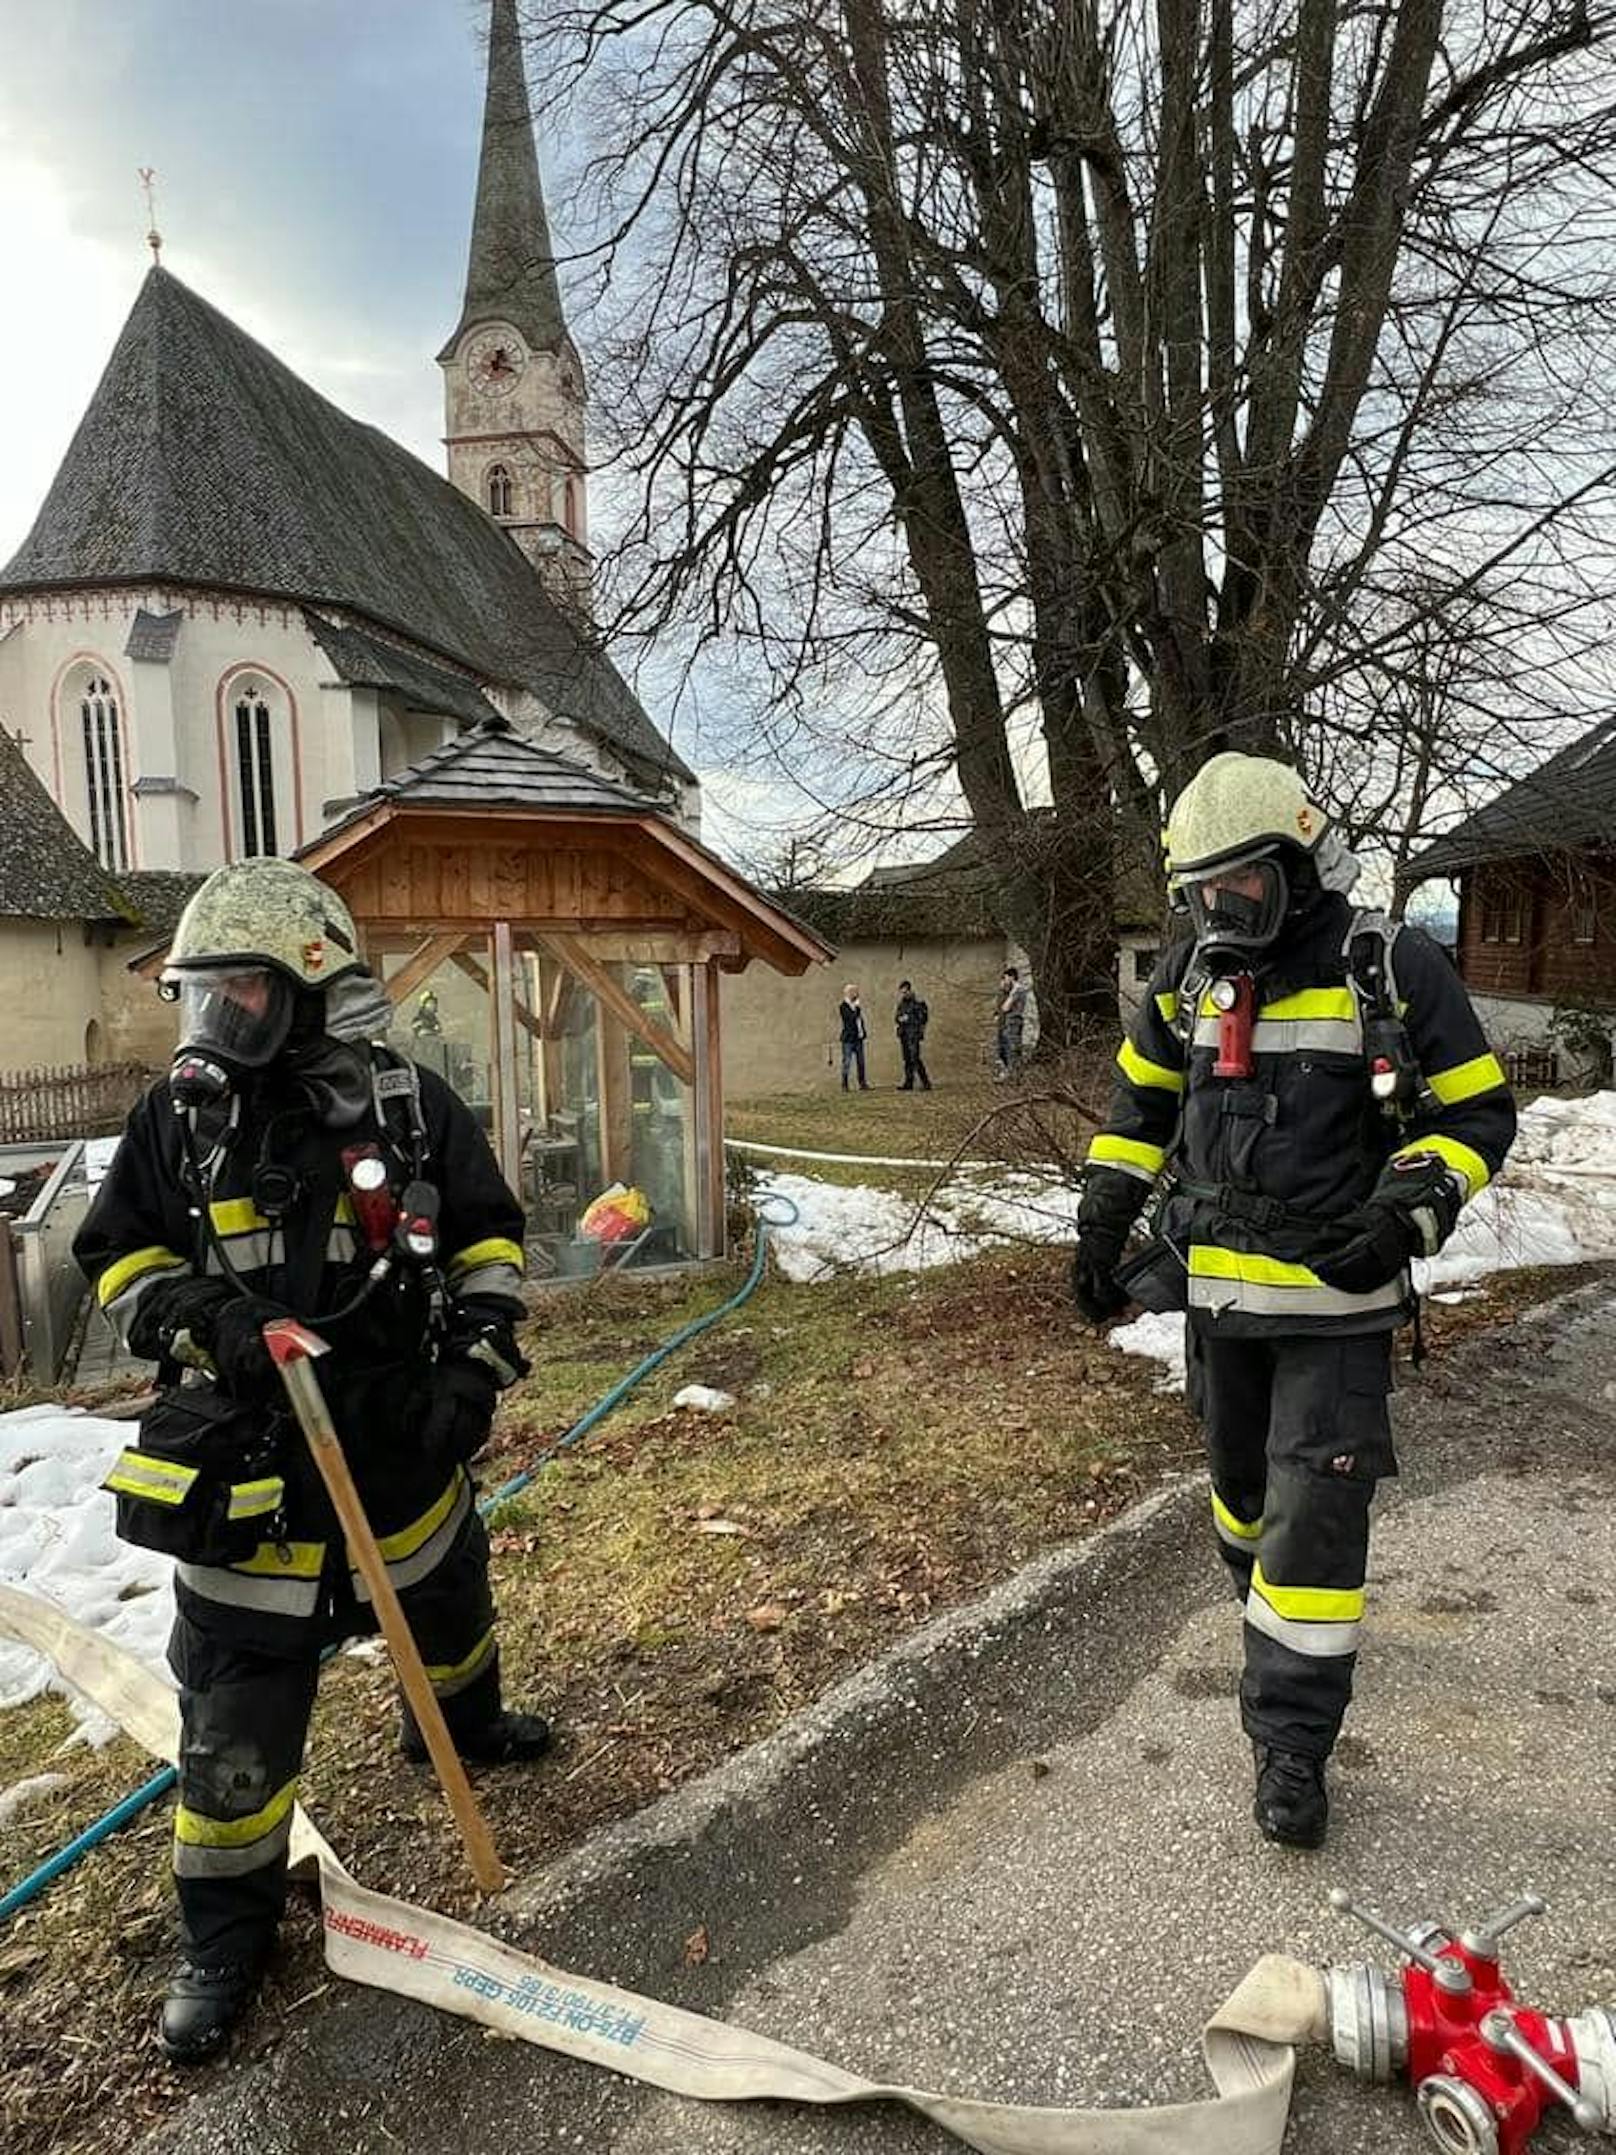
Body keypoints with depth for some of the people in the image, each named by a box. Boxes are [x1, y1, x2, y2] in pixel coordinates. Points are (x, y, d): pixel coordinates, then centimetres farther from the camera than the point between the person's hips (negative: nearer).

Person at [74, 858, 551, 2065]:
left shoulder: (412, 1106, -8)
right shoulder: (177, 1118, -6)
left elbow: (489, 1238, 2)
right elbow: (119, 1258, 2)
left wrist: (481, 1353, -8)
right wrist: (201, 1317, -17)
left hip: (403, 1430, 1)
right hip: (246, 1453, -1)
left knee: (448, 1604, 24)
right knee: (236, 1705, 4)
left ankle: (462, 1722, 58)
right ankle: (227, 1931, 27)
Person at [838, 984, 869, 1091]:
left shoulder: (856, 1005, 14)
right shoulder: (843, 1006, -8)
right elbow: (851, 1017, -22)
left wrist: (864, 1032, 13)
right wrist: (857, 1008, -17)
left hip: (858, 1038, 7)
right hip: (848, 1038, -7)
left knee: (861, 1062, 9)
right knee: (847, 1062, -4)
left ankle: (862, 1083, 15)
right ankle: (844, 1085, 2)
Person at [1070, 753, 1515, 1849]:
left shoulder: (1394, 968, -12)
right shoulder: (1190, 975, 3)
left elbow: (1478, 1112, -6)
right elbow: (1142, 1102, 16)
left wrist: (1411, 1211, -21)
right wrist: (1103, 1221, 11)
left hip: (1337, 1298, -5)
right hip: (1220, 1290, 5)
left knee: (1316, 1511, -4)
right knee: (1243, 1477, 21)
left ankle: (1293, 1743, 9)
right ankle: (1266, 1604, 50)